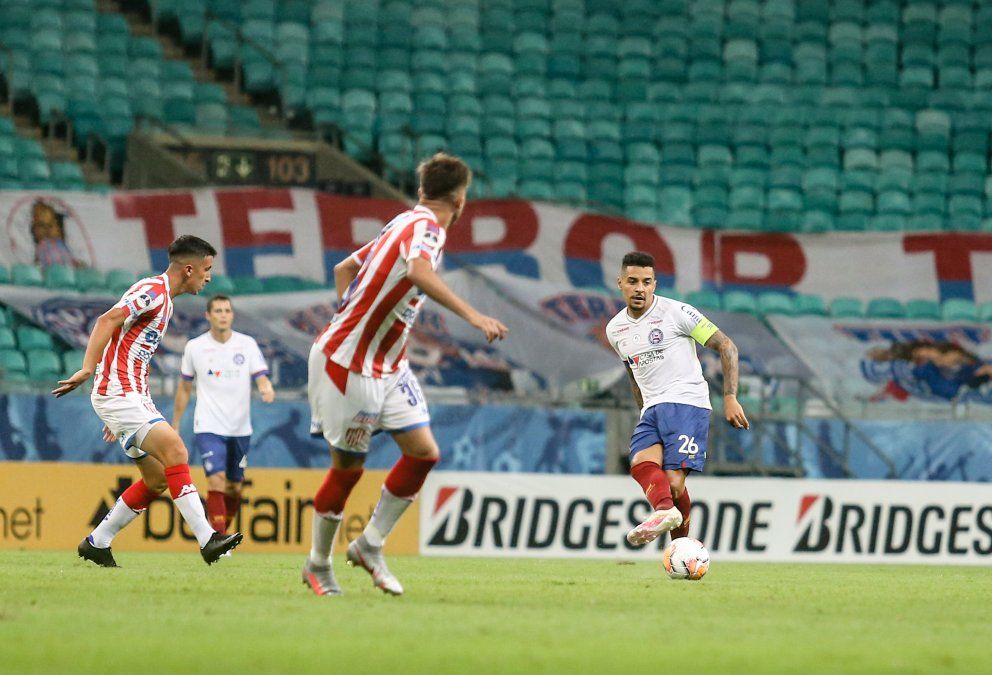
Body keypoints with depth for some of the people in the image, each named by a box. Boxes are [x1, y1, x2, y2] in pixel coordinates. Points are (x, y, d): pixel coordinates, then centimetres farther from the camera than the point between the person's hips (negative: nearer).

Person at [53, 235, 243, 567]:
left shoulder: (163, 298, 20)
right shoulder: (153, 291, -11)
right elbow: (107, 320, -24)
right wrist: (87, 369, -36)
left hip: (133, 397, 10)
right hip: (118, 393, -10)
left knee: (158, 478, 8)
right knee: (175, 451, -21)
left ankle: (96, 543, 16)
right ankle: (206, 539, -26)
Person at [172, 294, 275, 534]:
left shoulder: (247, 344, 1)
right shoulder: (195, 347, 0)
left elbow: (261, 378, -5)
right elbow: (184, 388, 9)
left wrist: (266, 388, -29)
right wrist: (175, 426, 10)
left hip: (240, 429, 3)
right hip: (208, 427, -3)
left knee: (234, 488, 10)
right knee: (216, 481, -18)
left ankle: (220, 533, 30)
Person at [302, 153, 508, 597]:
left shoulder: (409, 223, 11)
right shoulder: (425, 228, -17)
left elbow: (345, 268, 21)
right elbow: (418, 272, -41)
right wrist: (473, 316, -45)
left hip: (387, 365, 9)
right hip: (347, 364, -9)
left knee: (424, 451, -1)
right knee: (348, 466, 1)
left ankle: (370, 545, 9)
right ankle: (317, 564, 18)